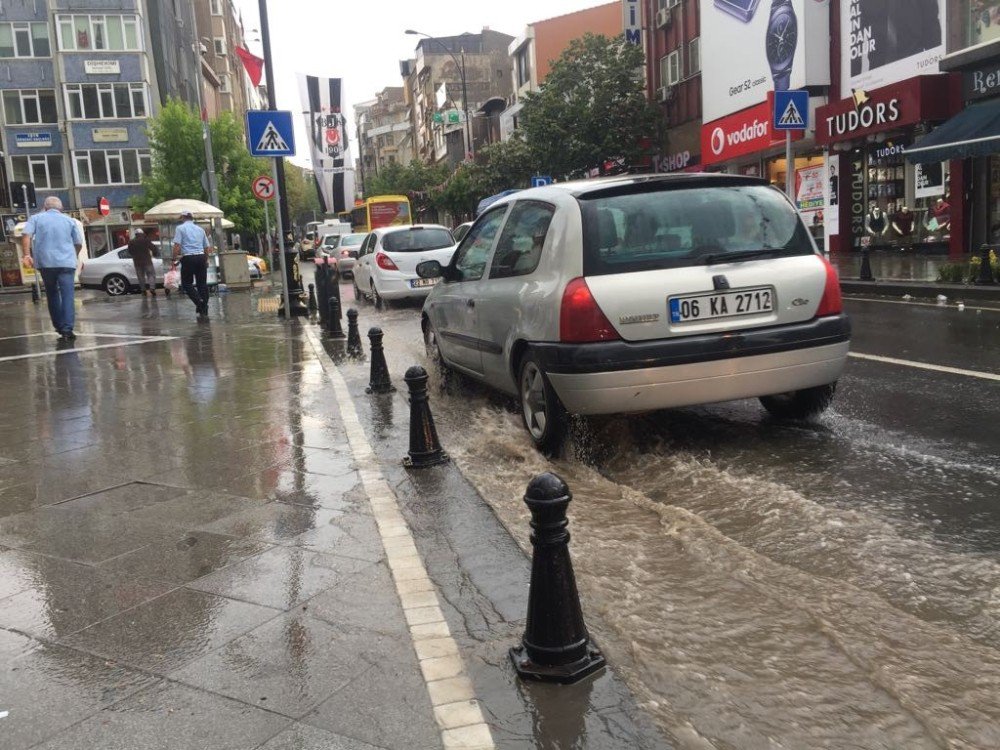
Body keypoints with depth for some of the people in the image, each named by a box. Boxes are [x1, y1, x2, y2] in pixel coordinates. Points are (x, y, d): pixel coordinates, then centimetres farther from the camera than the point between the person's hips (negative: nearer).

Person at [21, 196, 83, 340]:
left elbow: (26, 235, -6)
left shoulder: (36, 218, 10)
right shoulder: (69, 220, 12)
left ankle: (59, 326, 19)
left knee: (52, 294, 16)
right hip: (67, 262, -1)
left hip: (46, 262, 1)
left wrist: (27, 254, -8)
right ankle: (67, 328, -17)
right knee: (67, 296, -6)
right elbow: (79, 243, 12)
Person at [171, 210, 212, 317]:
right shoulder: (200, 229, 16)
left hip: (188, 258, -4)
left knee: (187, 283, 5)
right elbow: (207, 247, 18)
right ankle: (204, 310, 4)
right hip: (201, 257, 4)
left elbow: (177, 246, -8)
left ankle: (199, 302, -17)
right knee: (202, 283, 6)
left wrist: (174, 258, 1)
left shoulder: (180, 228, 2)